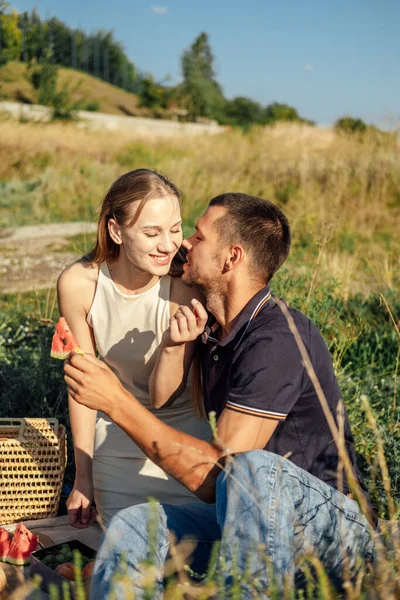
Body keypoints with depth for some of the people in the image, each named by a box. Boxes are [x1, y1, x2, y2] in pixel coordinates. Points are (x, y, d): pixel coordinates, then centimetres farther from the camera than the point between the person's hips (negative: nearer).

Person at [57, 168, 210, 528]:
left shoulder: (185, 289, -26)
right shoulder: (78, 284, -20)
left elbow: (162, 396, -22)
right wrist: (83, 477, 0)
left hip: (186, 431, -1)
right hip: (117, 434, 2)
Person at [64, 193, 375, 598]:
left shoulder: (278, 340, -21)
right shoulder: (215, 333, 7)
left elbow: (216, 475, -26)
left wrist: (116, 402, -24)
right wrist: (174, 348, -6)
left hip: (332, 525, -7)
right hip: (250, 517, 7)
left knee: (253, 469, -37)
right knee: (133, 526, -16)